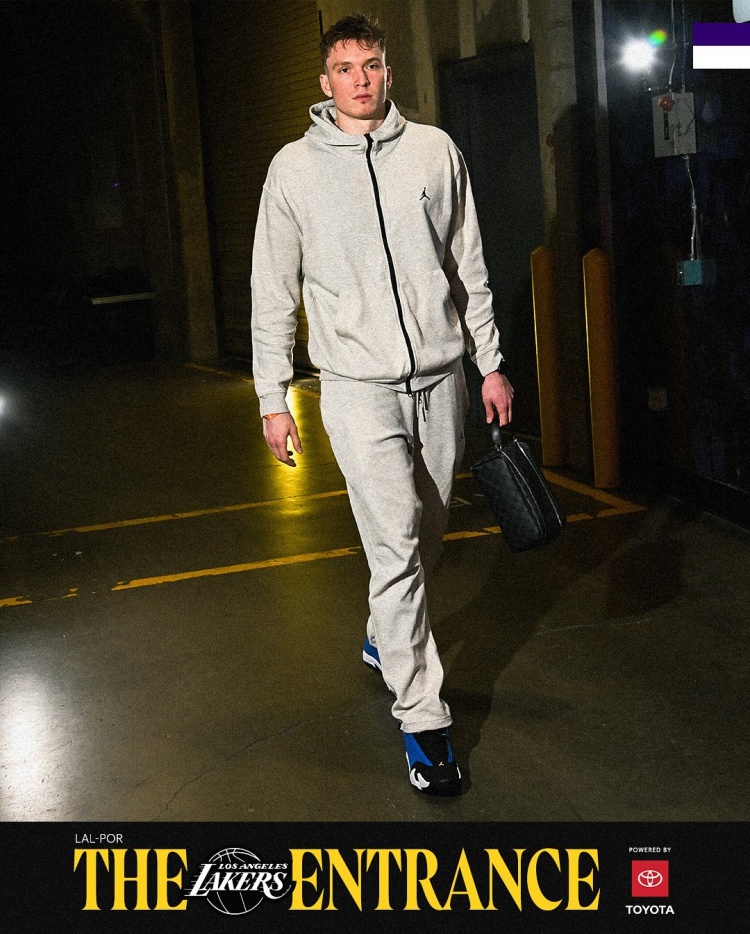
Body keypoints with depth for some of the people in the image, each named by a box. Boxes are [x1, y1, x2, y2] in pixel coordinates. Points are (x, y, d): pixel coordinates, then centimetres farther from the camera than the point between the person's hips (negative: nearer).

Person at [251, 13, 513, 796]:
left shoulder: (434, 150, 6)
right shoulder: (294, 167, 1)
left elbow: (470, 267, 10)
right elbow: (273, 292, 3)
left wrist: (491, 363, 8)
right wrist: (272, 398, 0)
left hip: (441, 378, 3)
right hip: (358, 385, -3)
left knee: (426, 536, 14)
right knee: (396, 546, -10)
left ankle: (384, 639, 41)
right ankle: (422, 716, -1)